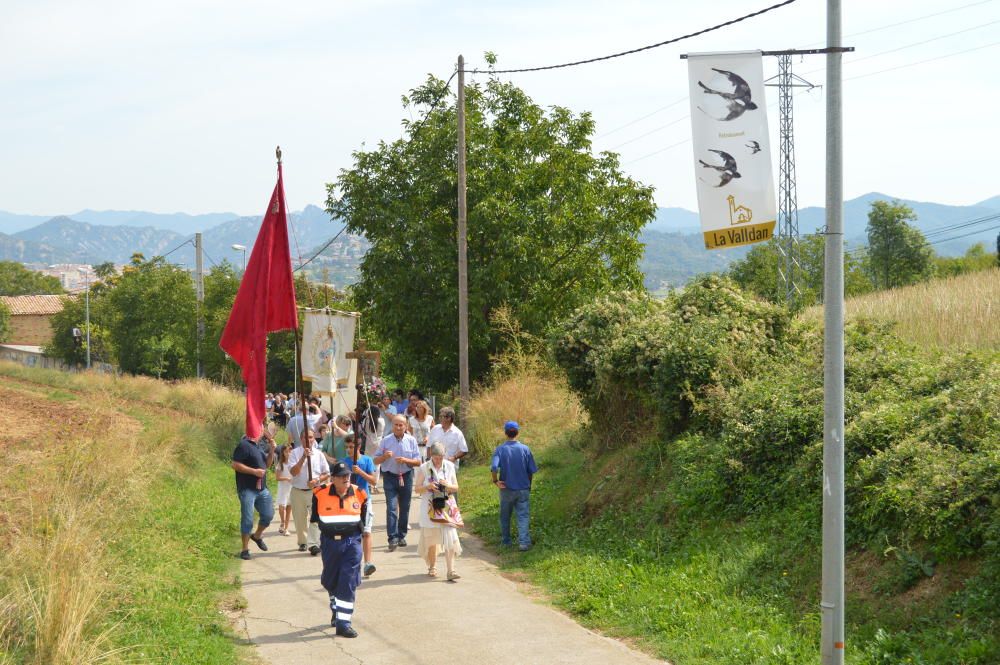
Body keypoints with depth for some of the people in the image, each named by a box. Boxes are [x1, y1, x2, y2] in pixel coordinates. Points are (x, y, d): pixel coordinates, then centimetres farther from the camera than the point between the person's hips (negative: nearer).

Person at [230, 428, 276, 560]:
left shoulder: (260, 446, 13)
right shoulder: (244, 445, -13)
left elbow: (267, 464, 22)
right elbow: (235, 465, -18)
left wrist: (272, 451, 6)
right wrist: (254, 471, -20)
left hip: (262, 489, 8)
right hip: (247, 489, -8)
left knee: (268, 515, 10)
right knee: (247, 519, -4)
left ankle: (257, 536, 35)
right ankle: (245, 549, 5)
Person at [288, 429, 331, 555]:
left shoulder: (318, 454, 4)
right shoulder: (295, 453, -1)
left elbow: (327, 473, 8)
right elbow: (294, 472, -13)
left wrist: (317, 480, -12)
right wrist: (304, 457, -21)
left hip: (314, 490, -1)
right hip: (298, 491, 1)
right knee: (299, 518, 10)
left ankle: (314, 544, -22)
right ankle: (302, 542, 27)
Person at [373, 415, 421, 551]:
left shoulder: (411, 441, 2)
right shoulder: (386, 441, 1)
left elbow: (418, 462, 1)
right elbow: (376, 460, 4)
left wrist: (405, 460, -17)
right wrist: (384, 456, -17)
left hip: (406, 477, 2)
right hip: (390, 477, -2)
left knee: (404, 508, 9)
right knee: (391, 507, -12)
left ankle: (401, 536, 21)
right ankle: (392, 538, -17)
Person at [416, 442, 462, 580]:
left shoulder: (449, 466, 3)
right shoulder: (424, 468, -4)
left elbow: (456, 487, 8)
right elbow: (417, 489, -1)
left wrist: (447, 485, -14)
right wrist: (428, 487, -21)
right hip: (429, 507, -1)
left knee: (450, 538, -10)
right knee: (431, 539, 7)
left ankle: (451, 570, -12)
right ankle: (432, 567, 27)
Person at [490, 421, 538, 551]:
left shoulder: (500, 449, -9)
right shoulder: (525, 449, -5)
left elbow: (494, 467, -24)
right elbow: (531, 471, 0)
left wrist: (495, 481, -9)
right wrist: (528, 485, 15)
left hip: (506, 489, 0)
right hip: (523, 489, 0)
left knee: (505, 516, 17)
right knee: (523, 516, 0)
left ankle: (505, 541, 28)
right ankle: (524, 542, -12)